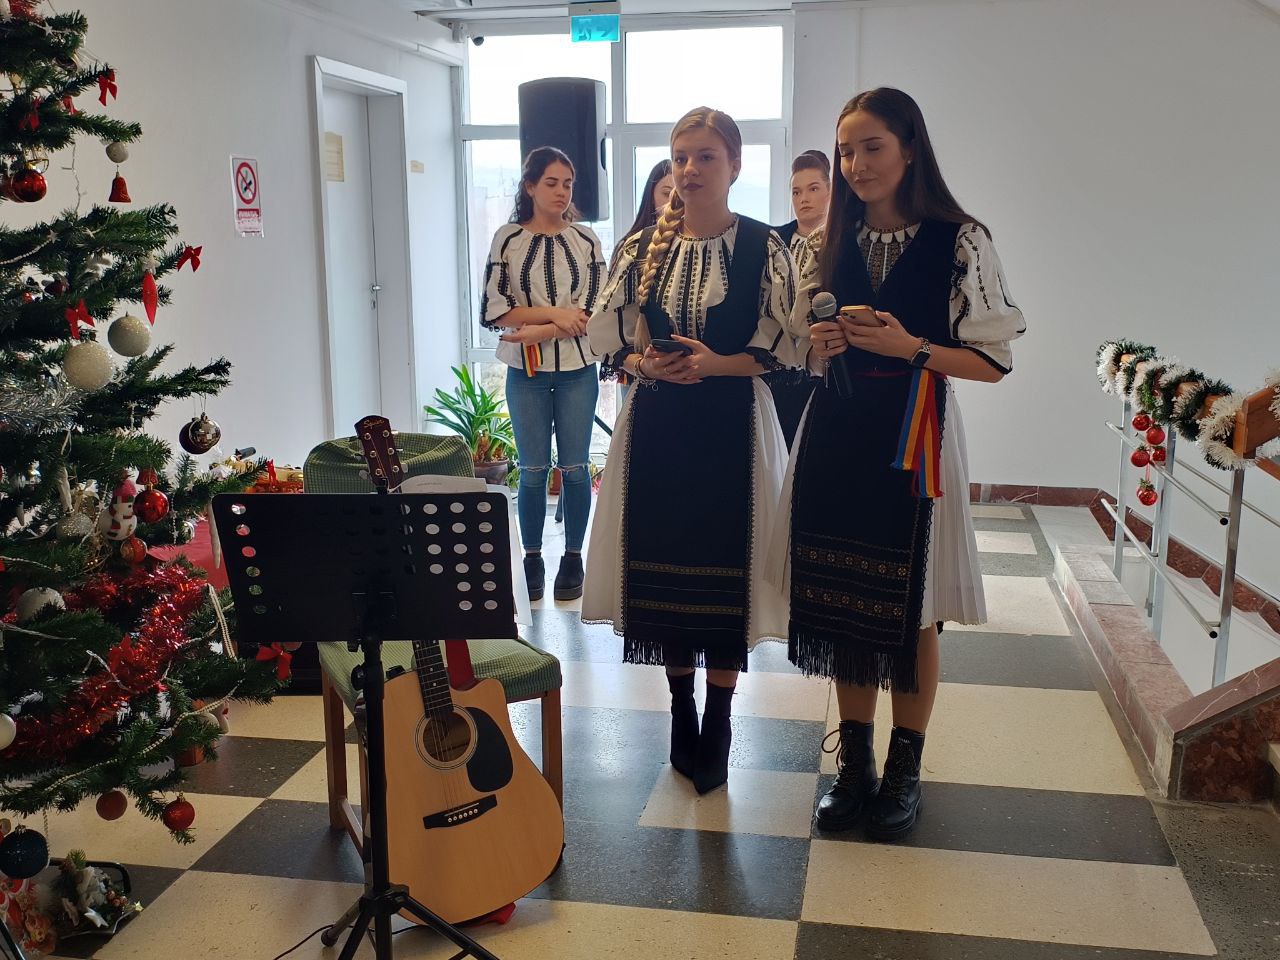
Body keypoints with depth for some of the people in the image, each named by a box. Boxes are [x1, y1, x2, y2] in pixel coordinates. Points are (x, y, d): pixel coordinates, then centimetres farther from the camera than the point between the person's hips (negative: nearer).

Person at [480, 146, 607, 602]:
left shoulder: (586, 240, 3)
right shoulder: (507, 239, 1)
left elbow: (595, 312, -4)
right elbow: (494, 310, -6)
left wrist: (538, 331, -14)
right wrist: (555, 312, -14)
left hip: (577, 369, 1)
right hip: (526, 373, 0)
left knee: (575, 467, 5)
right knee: (533, 470, 4)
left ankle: (573, 558, 16)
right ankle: (532, 561, 14)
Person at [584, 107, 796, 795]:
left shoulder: (763, 247, -2)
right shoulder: (642, 246, 6)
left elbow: (783, 344, -4)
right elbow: (606, 335, 8)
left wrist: (719, 364, -18)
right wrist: (644, 364, -11)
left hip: (732, 426, -3)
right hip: (656, 423, 3)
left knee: (724, 568, 1)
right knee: (661, 563, 7)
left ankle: (717, 725, 16)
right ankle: (681, 711, 25)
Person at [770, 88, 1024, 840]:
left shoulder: (959, 241, -6)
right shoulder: (829, 244, 9)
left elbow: (993, 362, -6)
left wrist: (908, 346, -19)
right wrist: (822, 345, -6)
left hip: (912, 439, -4)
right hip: (836, 435, 4)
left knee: (912, 609, 4)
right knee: (844, 601, 8)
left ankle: (905, 767, 22)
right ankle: (854, 761, 24)